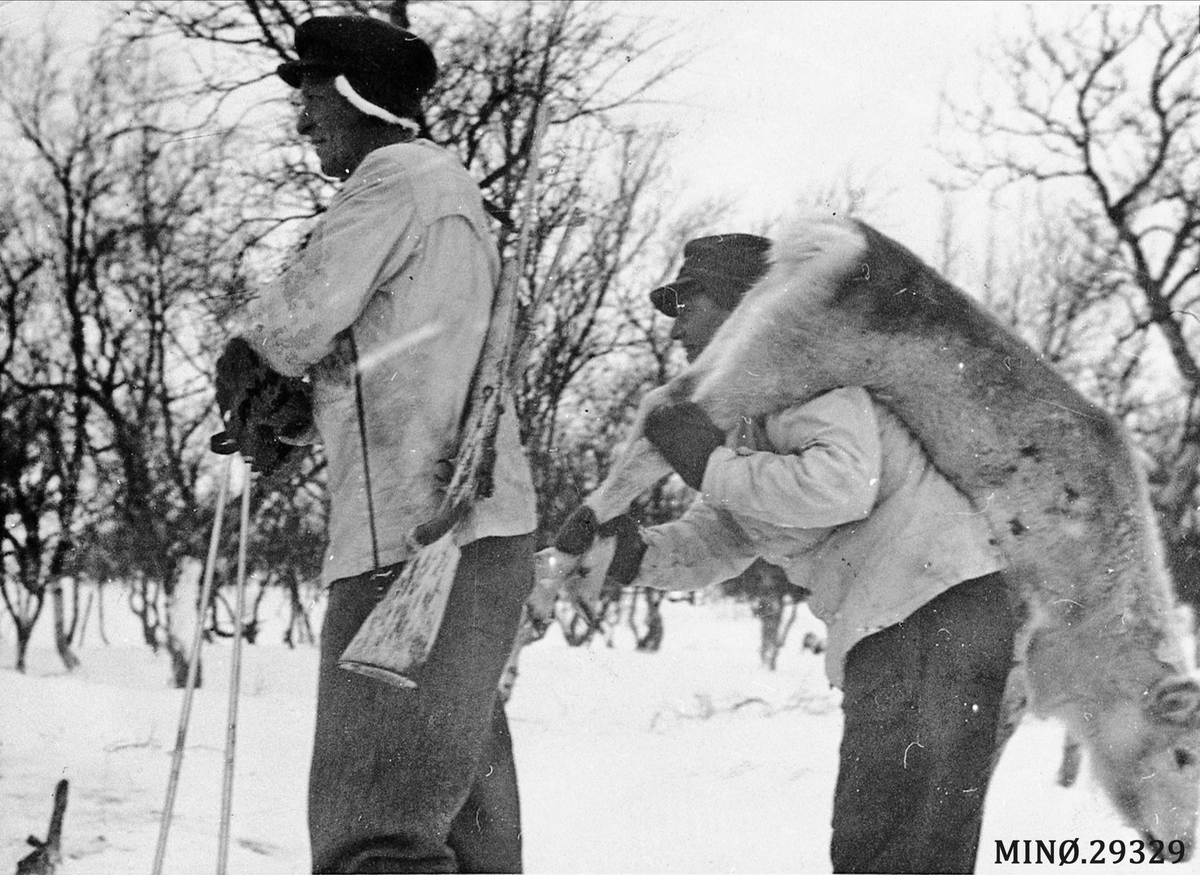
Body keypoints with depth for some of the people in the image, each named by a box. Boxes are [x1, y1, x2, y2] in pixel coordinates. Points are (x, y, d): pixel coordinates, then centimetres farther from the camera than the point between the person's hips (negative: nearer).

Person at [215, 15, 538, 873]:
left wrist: (246, 368, 12)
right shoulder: (451, 192, 25)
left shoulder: (398, 177, -5)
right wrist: (289, 415, 13)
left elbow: (298, 319, -9)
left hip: (421, 544, -10)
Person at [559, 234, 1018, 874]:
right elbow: (716, 543, 22)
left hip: (935, 604, -11)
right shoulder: (747, 416, 28)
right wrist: (636, 553, 3)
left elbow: (844, 482, -19)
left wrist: (713, 467, -9)